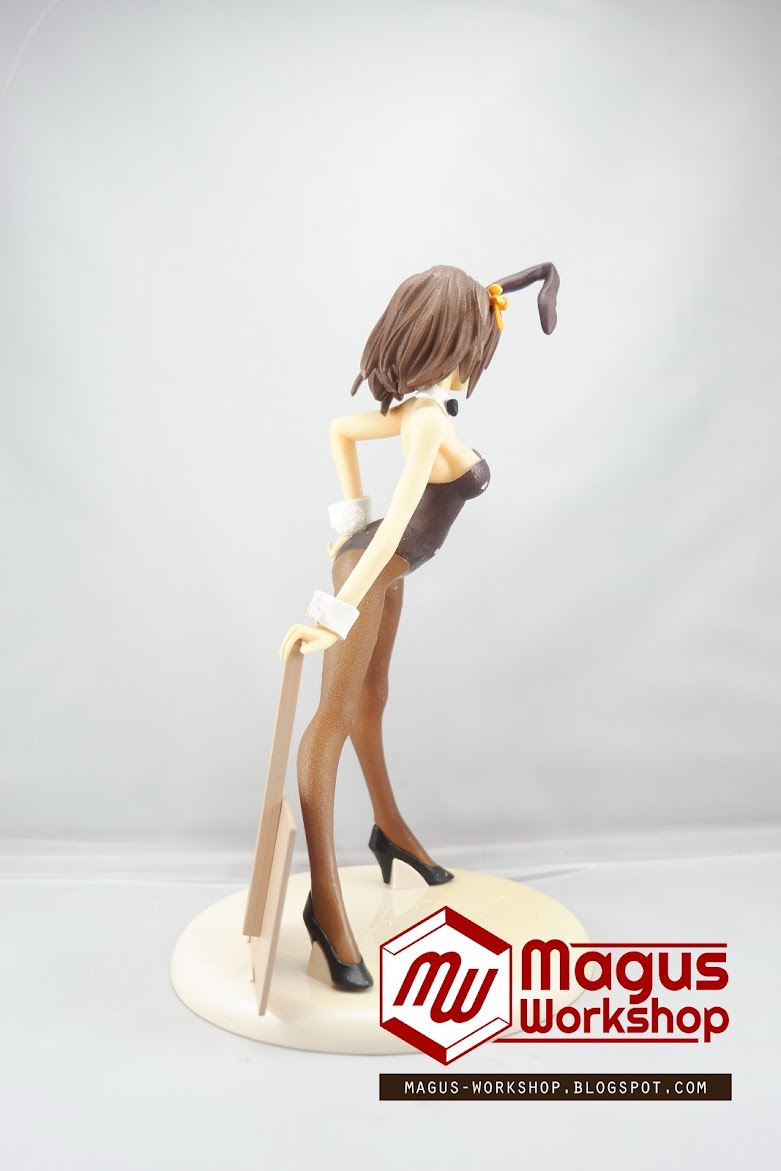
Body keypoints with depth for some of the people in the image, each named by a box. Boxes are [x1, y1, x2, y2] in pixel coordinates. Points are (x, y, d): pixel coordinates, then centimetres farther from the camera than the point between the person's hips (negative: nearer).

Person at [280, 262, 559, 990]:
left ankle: (388, 827, 39)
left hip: (381, 563, 10)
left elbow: (340, 431, 13)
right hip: (370, 568, -10)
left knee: (371, 696, 20)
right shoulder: (429, 421, -25)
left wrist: (353, 519, 12)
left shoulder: (418, 409, 0)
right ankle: (324, 900, -3)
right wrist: (338, 615, -41)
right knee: (335, 714, -9)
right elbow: (395, 527, -35)